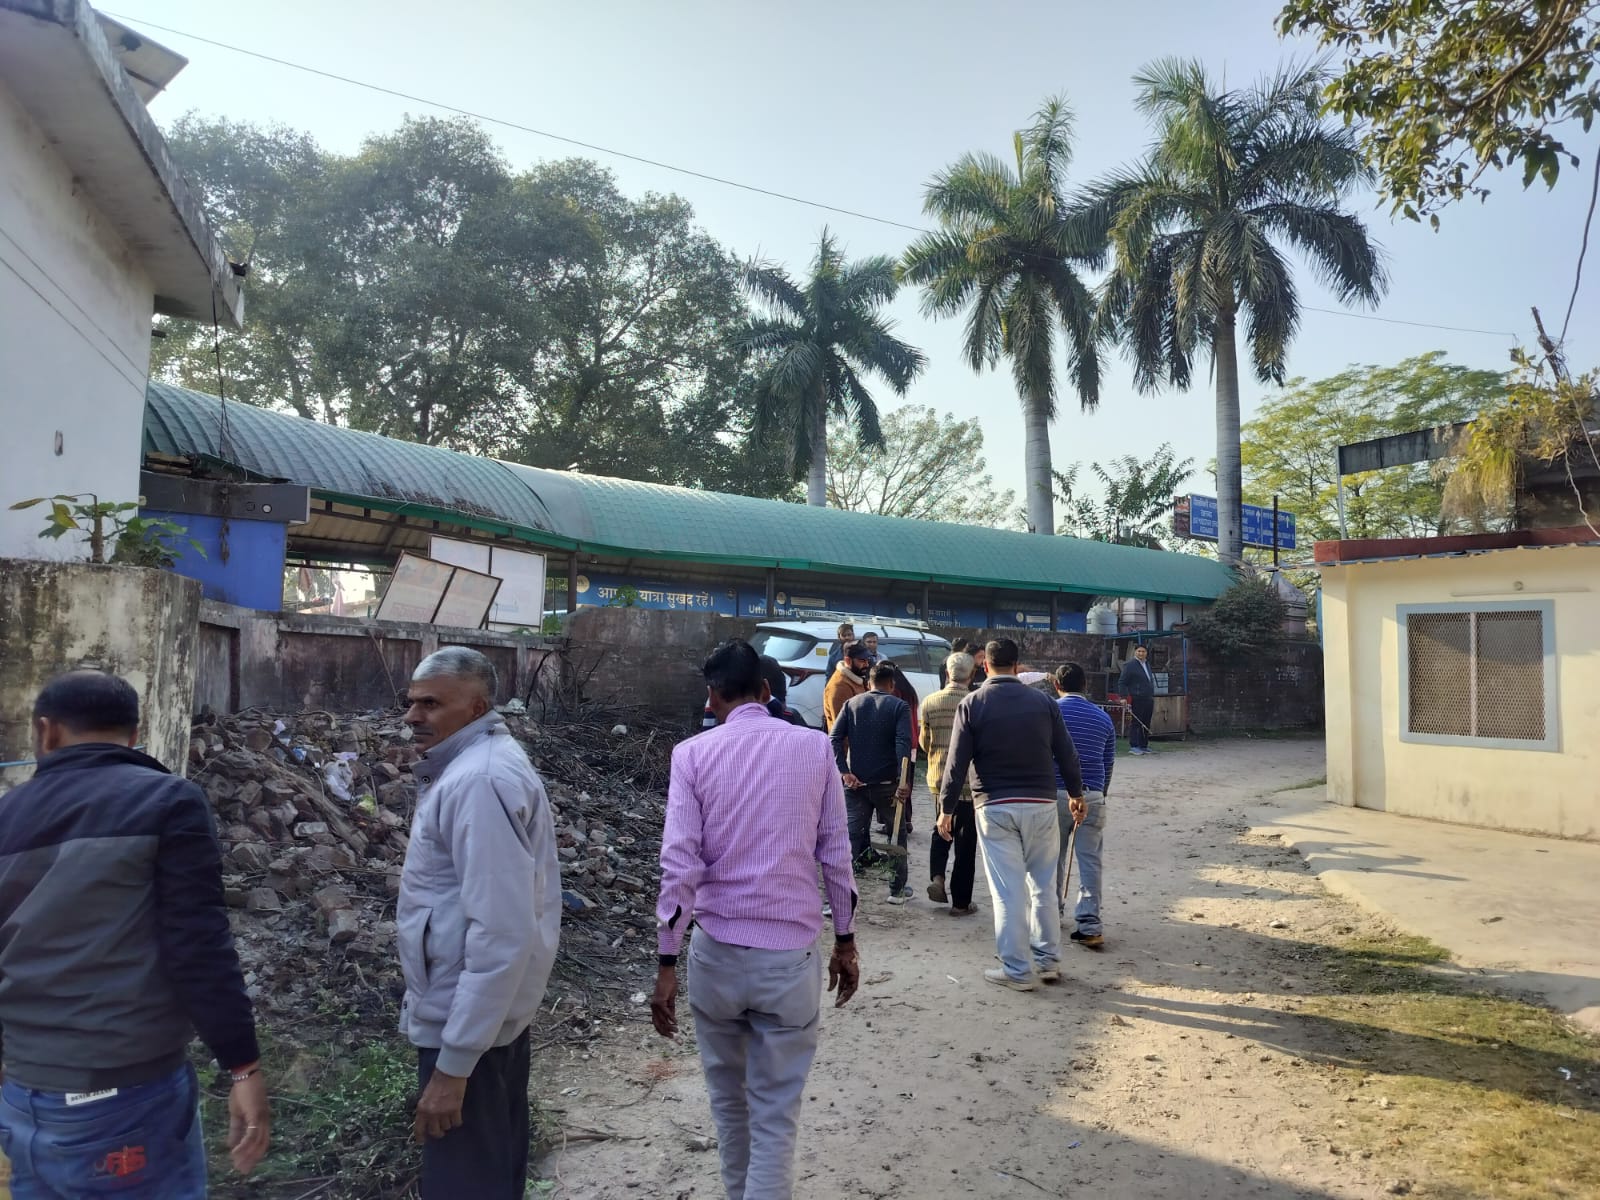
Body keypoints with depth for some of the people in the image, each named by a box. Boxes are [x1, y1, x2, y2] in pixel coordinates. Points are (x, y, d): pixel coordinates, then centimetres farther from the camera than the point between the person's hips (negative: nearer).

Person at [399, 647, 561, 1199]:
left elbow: (502, 935, -29)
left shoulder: (479, 781, -25)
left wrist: (454, 1063, -26)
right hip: (497, 1006, 10)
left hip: (469, 1018, -10)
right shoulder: (477, 762, 8)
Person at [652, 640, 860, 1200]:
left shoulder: (693, 753, -5)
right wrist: (845, 942, 11)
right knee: (775, 1115, 8)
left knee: (727, 1098, 23)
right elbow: (835, 852, 1)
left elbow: (679, 864, -9)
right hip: (791, 955, -1)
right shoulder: (814, 747, -2)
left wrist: (667, 964, -3)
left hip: (716, 952, 1)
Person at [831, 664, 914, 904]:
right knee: (897, 835, 15)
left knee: (851, 836, 3)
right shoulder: (899, 706, -2)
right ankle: (897, 889, 22)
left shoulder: (852, 703, 7)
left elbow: (835, 737, -3)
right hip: (887, 783, -2)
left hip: (856, 782, 2)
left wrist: (844, 772, -8)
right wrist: (904, 780, -22)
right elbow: (903, 743, -16)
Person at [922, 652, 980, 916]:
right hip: (969, 781, -3)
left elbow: (924, 743, 6)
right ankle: (961, 902, 13)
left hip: (937, 778, 3)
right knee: (965, 841, 7)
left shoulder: (929, 703, -4)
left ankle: (937, 876, 3)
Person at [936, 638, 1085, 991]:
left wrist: (946, 809, 3)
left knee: (1008, 890, 2)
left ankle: (1018, 970, 7)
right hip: (1040, 804, 3)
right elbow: (1066, 754, 7)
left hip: (994, 807, -2)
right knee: (1042, 885, 16)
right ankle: (1048, 959, 23)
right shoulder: (1043, 702, 3)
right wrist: (1076, 794, 22)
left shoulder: (972, 704, -4)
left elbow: (957, 762, -6)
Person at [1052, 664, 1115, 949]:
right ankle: (1090, 925, -4)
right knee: (1090, 860, 1)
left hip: (1055, 794, -2)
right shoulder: (1103, 718, 8)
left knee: (1053, 857, 14)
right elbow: (1108, 764, 14)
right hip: (1092, 796, 2)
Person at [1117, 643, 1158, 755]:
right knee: (1136, 723, -7)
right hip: (1137, 699, -8)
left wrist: (1152, 696, 22)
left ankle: (1144, 746, 16)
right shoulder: (1130, 665, -7)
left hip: (1148, 699, 8)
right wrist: (1124, 697, -16)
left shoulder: (1147, 664, 18)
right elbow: (1121, 682, -9)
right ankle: (1133, 746, -4)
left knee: (1146, 724, 9)